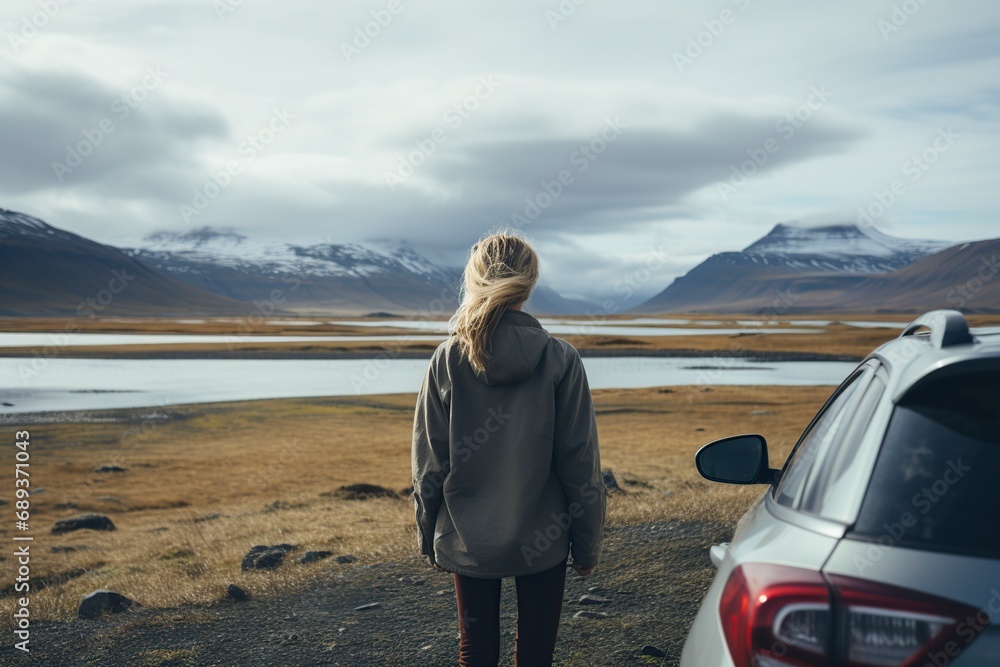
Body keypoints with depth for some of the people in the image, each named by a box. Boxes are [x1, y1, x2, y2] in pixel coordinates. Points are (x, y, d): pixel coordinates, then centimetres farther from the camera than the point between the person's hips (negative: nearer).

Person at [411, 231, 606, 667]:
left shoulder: (448, 360, -11)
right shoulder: (559, 360, -13)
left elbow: (428, 464, -5)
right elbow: (581, 465, -9)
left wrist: (428, 536, 10)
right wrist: (587, 546, 3)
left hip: (468, 541, 1)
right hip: (542, 540, -1)